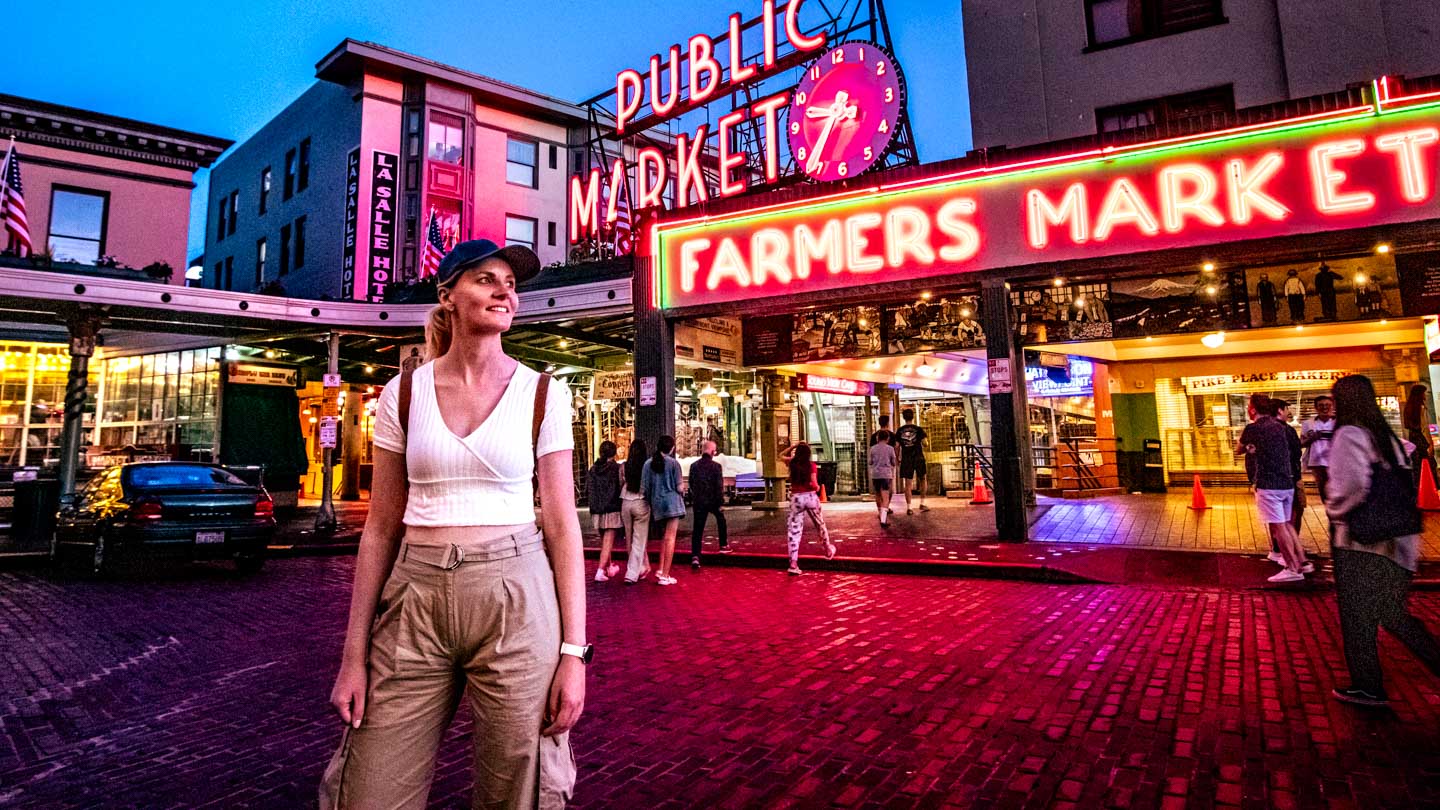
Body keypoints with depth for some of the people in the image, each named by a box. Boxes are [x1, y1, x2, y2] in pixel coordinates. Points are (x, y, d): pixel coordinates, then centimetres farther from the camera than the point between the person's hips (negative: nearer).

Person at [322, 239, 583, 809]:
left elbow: (561, 525, -1)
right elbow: (382, 526, 7)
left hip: (516, 601, -1)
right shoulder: (404, 393, 5)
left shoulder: (543, 394, 0)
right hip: (416, 599, 2)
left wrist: (573, 651, -6)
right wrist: (354, 655, 4)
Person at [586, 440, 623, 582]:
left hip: (597, 511, 5)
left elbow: (587, 491, 5)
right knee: (608, 542, -2)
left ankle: (609, 568, 33)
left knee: (604, 542, 19)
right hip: (613, 510, -5)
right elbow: (622, 488, -8)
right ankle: (600, 571, -10)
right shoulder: (616, 468, -9)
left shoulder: (593, 469, 2)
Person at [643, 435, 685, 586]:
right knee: (670, 538, -1)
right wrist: (682, 493, 14)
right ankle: (665, 576, -1)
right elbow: (679, 488, -8)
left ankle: (661, 570, 12)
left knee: (664, 537, 20)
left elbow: (644, 487, 5)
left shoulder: (649, 464, 5)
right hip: (672, 502, -5)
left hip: (656, 503, 5)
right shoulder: (673, 463, -7)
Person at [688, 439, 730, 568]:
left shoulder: (694, 466, 2)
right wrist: (721, 503, -6)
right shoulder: (716, 466, -10)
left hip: (698, 501, 2)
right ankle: (723, 545, 32)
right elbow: (719, 486, -11)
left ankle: (695, 556, -11)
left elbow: (691, 485, 9)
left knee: (697, 529, 1)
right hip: (713, 500, -2)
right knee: (720, 519, 27)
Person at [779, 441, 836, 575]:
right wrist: (817, 488, 5)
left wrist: (793, 446, 15)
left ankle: (793, 564, -10)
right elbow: (813, 483, -16)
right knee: (820, 524, 23)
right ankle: (828, 550, 44)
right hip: (811, 497, 0)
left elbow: (781, 456, 20)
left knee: (794, 531, -1)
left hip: (796, 498, 0)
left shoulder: (792, 463, 0)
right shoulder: (812, 465, -6)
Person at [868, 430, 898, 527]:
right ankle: (883, 519, -18)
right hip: (886, 474, -2)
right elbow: (893, 463, 7)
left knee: (878, 495, 20)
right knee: (885, 498, -6)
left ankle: (881, 515, 36)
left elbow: (870, 462, 8)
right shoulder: (890, 449, 0)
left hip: (875, 474, 2)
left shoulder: (873, 448, 3)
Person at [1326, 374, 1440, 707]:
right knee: (1391, 613, 19)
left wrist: (1335, 513, -8)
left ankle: (1367, 688, 18)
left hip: (1360, 542, -7)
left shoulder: (1349, 434, -14)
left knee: (1357, 616, 7)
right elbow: (1404, 482, 15)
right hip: (1395, 539, 7)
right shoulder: (1385, 434, 10)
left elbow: (1353, 486, -25)